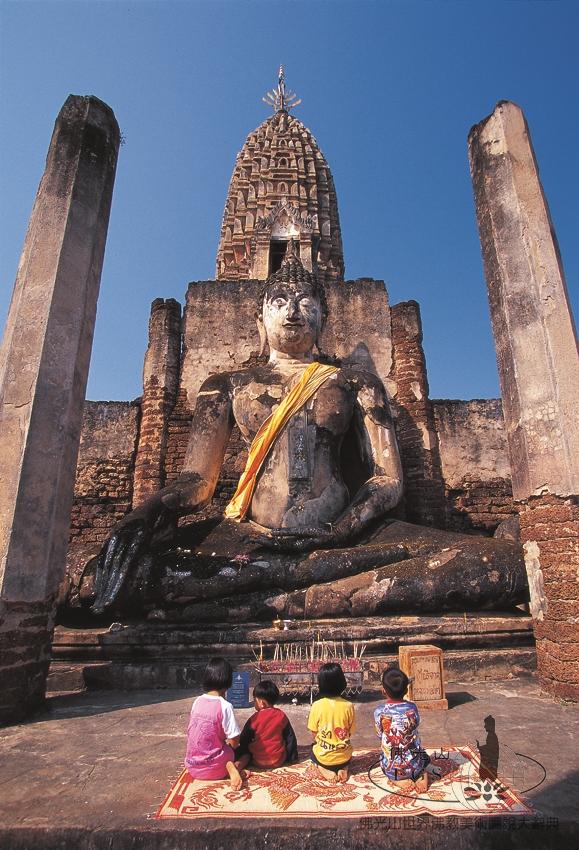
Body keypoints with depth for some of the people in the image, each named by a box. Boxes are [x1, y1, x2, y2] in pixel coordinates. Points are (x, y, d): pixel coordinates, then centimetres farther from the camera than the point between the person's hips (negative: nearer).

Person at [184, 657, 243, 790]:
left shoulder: (197, 701, -2)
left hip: (192, 766, 5)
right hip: (213, 769, -5)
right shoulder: (225, 706, -19)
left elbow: (192, 733, 10)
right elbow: (234, 741, -15)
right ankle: (231, 767, -7)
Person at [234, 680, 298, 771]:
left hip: (258, 762, -1)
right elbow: (290, 738, 0)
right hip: (279, 760, 1)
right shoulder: (281, 715, -7)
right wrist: (292, 757, 13)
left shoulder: (255, 718, -15)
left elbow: (244, 741, -7)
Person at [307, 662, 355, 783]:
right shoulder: (348, 706, -14)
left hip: (323, 757, -1)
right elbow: (349, 733, -1)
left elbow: (314, 734, -5)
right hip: (343, 757, 1)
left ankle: (323, 770, 4)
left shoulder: (317, 705, -17)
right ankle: (343, 769, 5)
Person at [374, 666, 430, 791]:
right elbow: (415, 725, 6)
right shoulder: (412, 708, -13)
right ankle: (420, 775, 4)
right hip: (414, 766, 1)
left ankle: (399, 779, 6)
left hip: (390, 769, -1)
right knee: (424, 756, 35)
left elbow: (380, 735, -2)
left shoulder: (379, 712, -17)